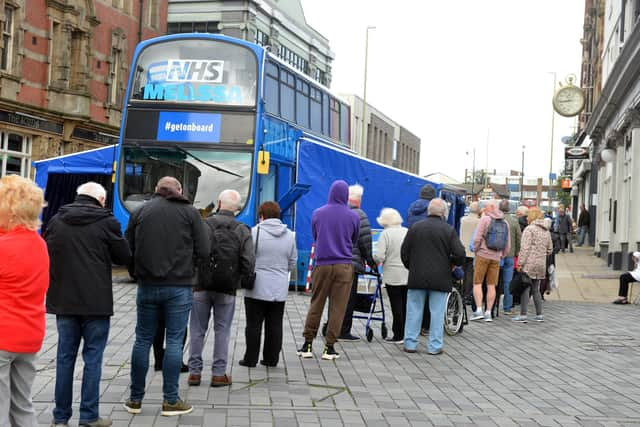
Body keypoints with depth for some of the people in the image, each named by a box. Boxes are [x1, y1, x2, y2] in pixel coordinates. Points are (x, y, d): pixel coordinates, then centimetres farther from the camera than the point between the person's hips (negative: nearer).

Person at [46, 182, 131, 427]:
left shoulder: (56, 221, 3)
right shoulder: (106, 222, -8)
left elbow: (47, 255, 12)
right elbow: (124, 257, 0)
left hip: (63, 299, 4)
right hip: (96, 301, -4)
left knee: (65, 356, 11)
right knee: (92, 357, 3)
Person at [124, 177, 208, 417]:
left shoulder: (140, 211, 7)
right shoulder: (190, 212, 1)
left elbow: (127, 249, 5)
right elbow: (203, 251, -3)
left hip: (147, 286, 2)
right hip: (179, 286, -2)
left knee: (143, 340, 10)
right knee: (174, 341, 2)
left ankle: (135, 399, 15)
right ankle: (170, 401, 4)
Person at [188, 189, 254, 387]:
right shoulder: (243, 231, -3)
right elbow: (248, 263, -8)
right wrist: (237, 280, 8)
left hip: (201, 287, 0)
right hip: (227, 289, 0)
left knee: (198, 330, 9)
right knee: (222, 331, 8)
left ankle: (194, 371, 13)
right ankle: (219, 373, 10)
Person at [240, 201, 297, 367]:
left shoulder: (255, 232, -9)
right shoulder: (289, 235, 5)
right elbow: (293, 262, 11)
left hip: (257, 288, -4)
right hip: (280, 289, 4)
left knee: (254, 324, 3)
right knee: (275, 325, 9)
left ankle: (251, 359, 7)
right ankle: (271, 358, 13)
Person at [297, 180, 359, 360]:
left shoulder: (318, 214, 1)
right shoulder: (353, 216, -2)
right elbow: (354, 241, 11)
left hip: (322, 264, 1)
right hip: (344, 265, -1)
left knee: (316, 305, 9)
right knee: (337, 308, 4)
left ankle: (307, 344, 10)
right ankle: (329, 347, 5)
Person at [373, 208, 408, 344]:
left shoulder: (385, 234, -9)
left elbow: (379, 257, -15)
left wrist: (374, 261, 5)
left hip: (393, 276, -4)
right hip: (409, 275, 4)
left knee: (396, 305, 1)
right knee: (406, 304, 10)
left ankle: (398, 335, 5)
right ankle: (406, 333, 13)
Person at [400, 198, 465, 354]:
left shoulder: (415, 227, 3)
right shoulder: (449, 230, -5)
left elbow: (404, 253, 6)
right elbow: (460, 255, -11)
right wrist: (451, 262, 9)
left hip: (417, 277, 2)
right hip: (440, 279, -2)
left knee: (414, 311, 9)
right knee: (437, 313, 4)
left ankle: (410, 343, 11)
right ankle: (435, 346, 5)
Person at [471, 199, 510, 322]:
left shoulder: (485, 219, -6)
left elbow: (477, 238, -10)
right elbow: (508, 244, 13)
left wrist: (475, 250, 6)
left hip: (483, 255, -5)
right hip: (496, 257, 5)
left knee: (477, 283, 0)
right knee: (491, 285, 6)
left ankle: (479, 310, -9)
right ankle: (488, 313, 7)